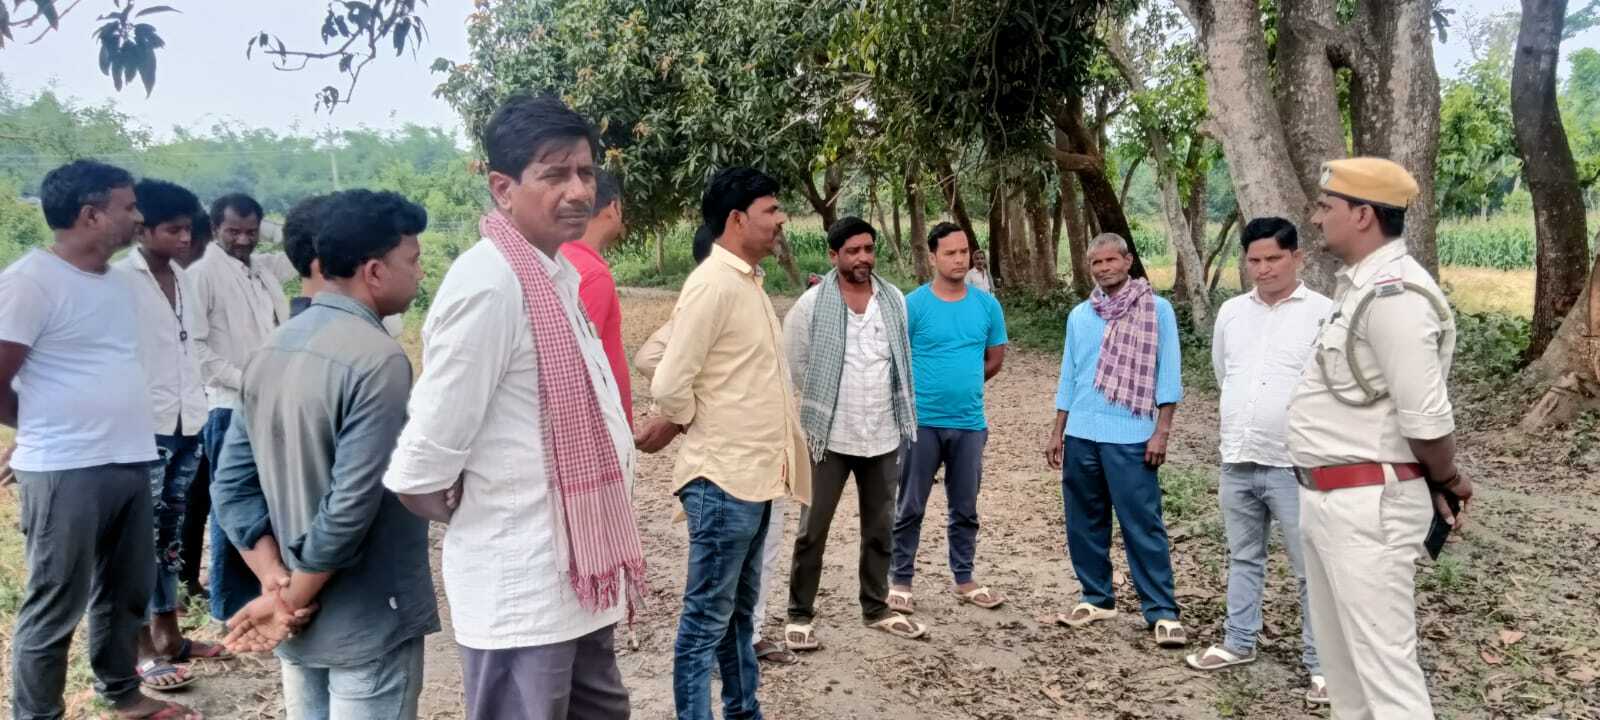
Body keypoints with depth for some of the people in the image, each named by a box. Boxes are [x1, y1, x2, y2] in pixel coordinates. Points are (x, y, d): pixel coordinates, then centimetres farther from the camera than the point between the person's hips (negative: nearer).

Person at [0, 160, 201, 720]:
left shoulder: (114, 281, 12)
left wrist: (121, 433, 11)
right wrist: (50, 428, 4)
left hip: (131, 462, 8)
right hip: (66, 472, -8)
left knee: (127, 591, 19)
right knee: (56, 605, 4)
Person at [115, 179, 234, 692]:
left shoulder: (183, 280, 13)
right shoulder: (121, 280, -9)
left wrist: (197, 402, 14)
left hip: (187, 424, 7)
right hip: (144, 428, -7)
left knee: (170, 534, 14)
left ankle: (169, 634, 23)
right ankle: (143, 650, 6)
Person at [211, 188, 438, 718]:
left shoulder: (270, 351, 5)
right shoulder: (377, 360, -20)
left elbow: (231, 484, 5)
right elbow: (351, 505, -24)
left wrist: (274, 578, -2)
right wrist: (293, 599, -12)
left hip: (299, 627, 8)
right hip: (367, 626, -8)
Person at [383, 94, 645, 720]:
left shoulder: (562, 274, 6)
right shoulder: (488, 283, -22)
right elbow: (421, 468, -22)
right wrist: (470, 519, -4)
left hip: (576, 576, 9)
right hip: (522, 591, -9)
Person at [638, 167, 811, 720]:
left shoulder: (748, 281, 12)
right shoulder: (714, 283, -17)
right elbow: (670, 386, -20)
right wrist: (700, 426, -3)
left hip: (754, 476, 9)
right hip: (724, 480, -9)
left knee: (740, 608, 19)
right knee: (707, 618, 0)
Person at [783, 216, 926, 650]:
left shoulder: (894, 300, 3)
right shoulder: (812, 304, -9)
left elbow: (903, 362, 10)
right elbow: (794, 365, -3)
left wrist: (900, 416, 9)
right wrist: (823, 406, 3)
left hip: (884, 436, 4)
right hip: (830, 436, -4)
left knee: (880, 529, 15)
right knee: (813, 529, 2)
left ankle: (877, 609, 29)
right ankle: (800, 614, 14)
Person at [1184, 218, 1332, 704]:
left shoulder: (1325, 313, -9)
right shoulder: (1230, 313, 7)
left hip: (1296, 465, -5)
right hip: (1237, 462, 5)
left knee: (1312, 569, 2)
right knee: (1243, 558, 18)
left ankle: (1322, 663, 12)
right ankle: (1239, 642, 32)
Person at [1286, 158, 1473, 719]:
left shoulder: (1393, 292, -20)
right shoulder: (1359, 286, 12)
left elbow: (1427, 417, -21)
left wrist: (1445, 482, -4)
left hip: (1367, 504, -10)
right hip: (1327, 497, 10)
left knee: (1384, 663, -3)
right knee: (1340, 654, 21)